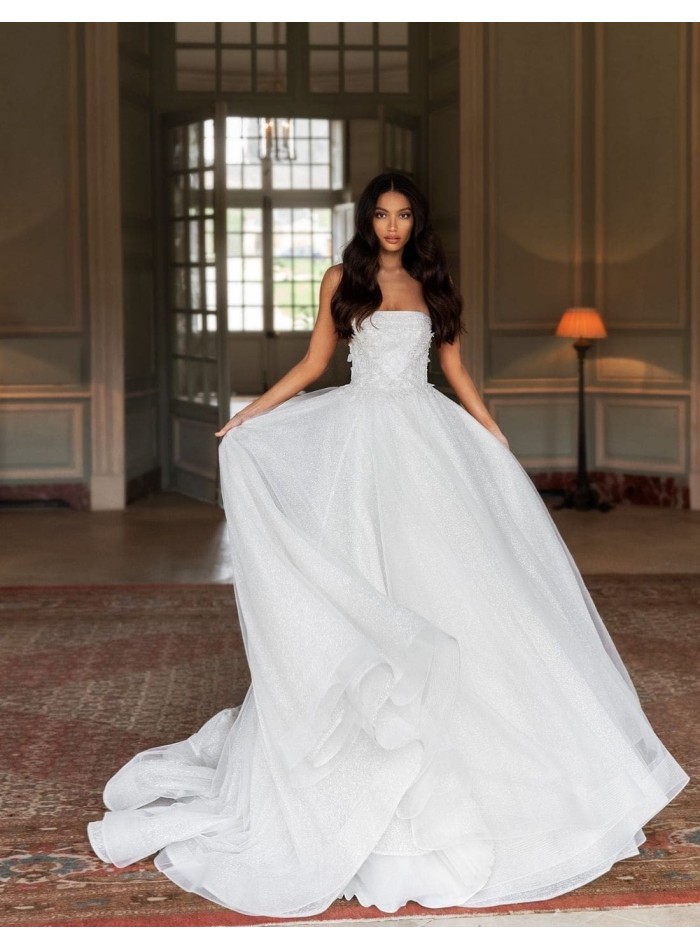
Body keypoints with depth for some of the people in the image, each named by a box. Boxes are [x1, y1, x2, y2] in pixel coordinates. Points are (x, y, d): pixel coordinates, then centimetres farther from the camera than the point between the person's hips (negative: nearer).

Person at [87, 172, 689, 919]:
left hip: (427, 437, 2)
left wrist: (499, 442, 11)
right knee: (361, 580, -2)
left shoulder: (432, 286, 12)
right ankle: (368, 727, 7)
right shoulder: (342, 281, 6)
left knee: (443, 570, -1)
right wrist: (247, 416, 2)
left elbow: (456, 370, 14)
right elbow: (313, 363, 8)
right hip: (362, 438, -2)